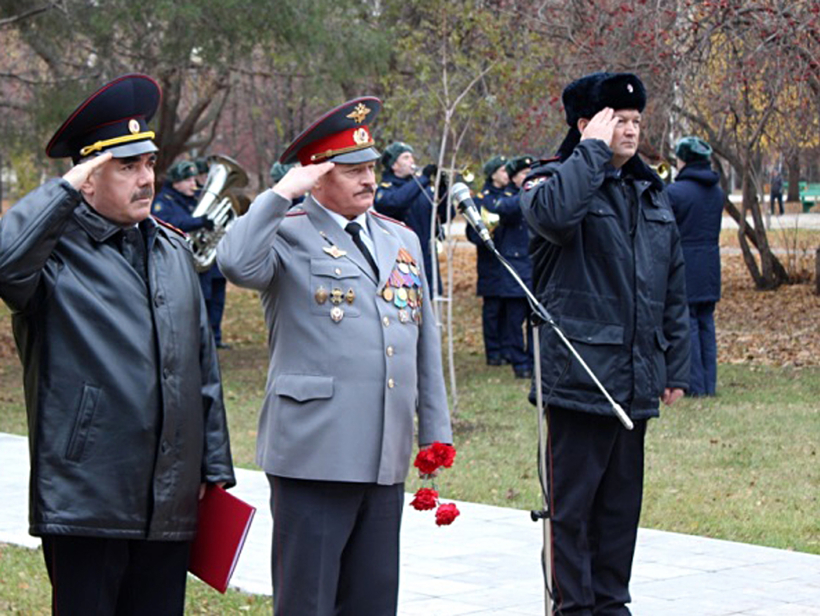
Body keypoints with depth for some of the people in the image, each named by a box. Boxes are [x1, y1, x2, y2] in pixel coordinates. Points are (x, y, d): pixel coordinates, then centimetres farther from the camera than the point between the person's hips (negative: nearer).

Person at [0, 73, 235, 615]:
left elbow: (204, 364, 20)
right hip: (85, 504, -6)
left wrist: (216, 468, 17)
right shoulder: (57, 249, -4)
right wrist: (63, 190, -22)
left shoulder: (173, 250, 17)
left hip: (171, 505, 6)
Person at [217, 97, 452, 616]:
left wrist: (436, 431, 17)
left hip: (386, 457, 6)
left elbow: (426, 344, 21)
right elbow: (237, 263, -25)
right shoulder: (289, 235, -1)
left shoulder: (402, 240, 18)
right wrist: (283, 193, -17)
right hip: (316, 453, -6)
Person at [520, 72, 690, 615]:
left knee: (623, 499, 12)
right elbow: (552, 214, -31)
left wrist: (677, 367, 16)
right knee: (573, 500, -1)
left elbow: (674, 290, 20)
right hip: (578, 376, -6)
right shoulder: (557, 180, -3)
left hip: (636, 381, 6)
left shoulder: (651, 194, 16)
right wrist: (593, 149, -20)